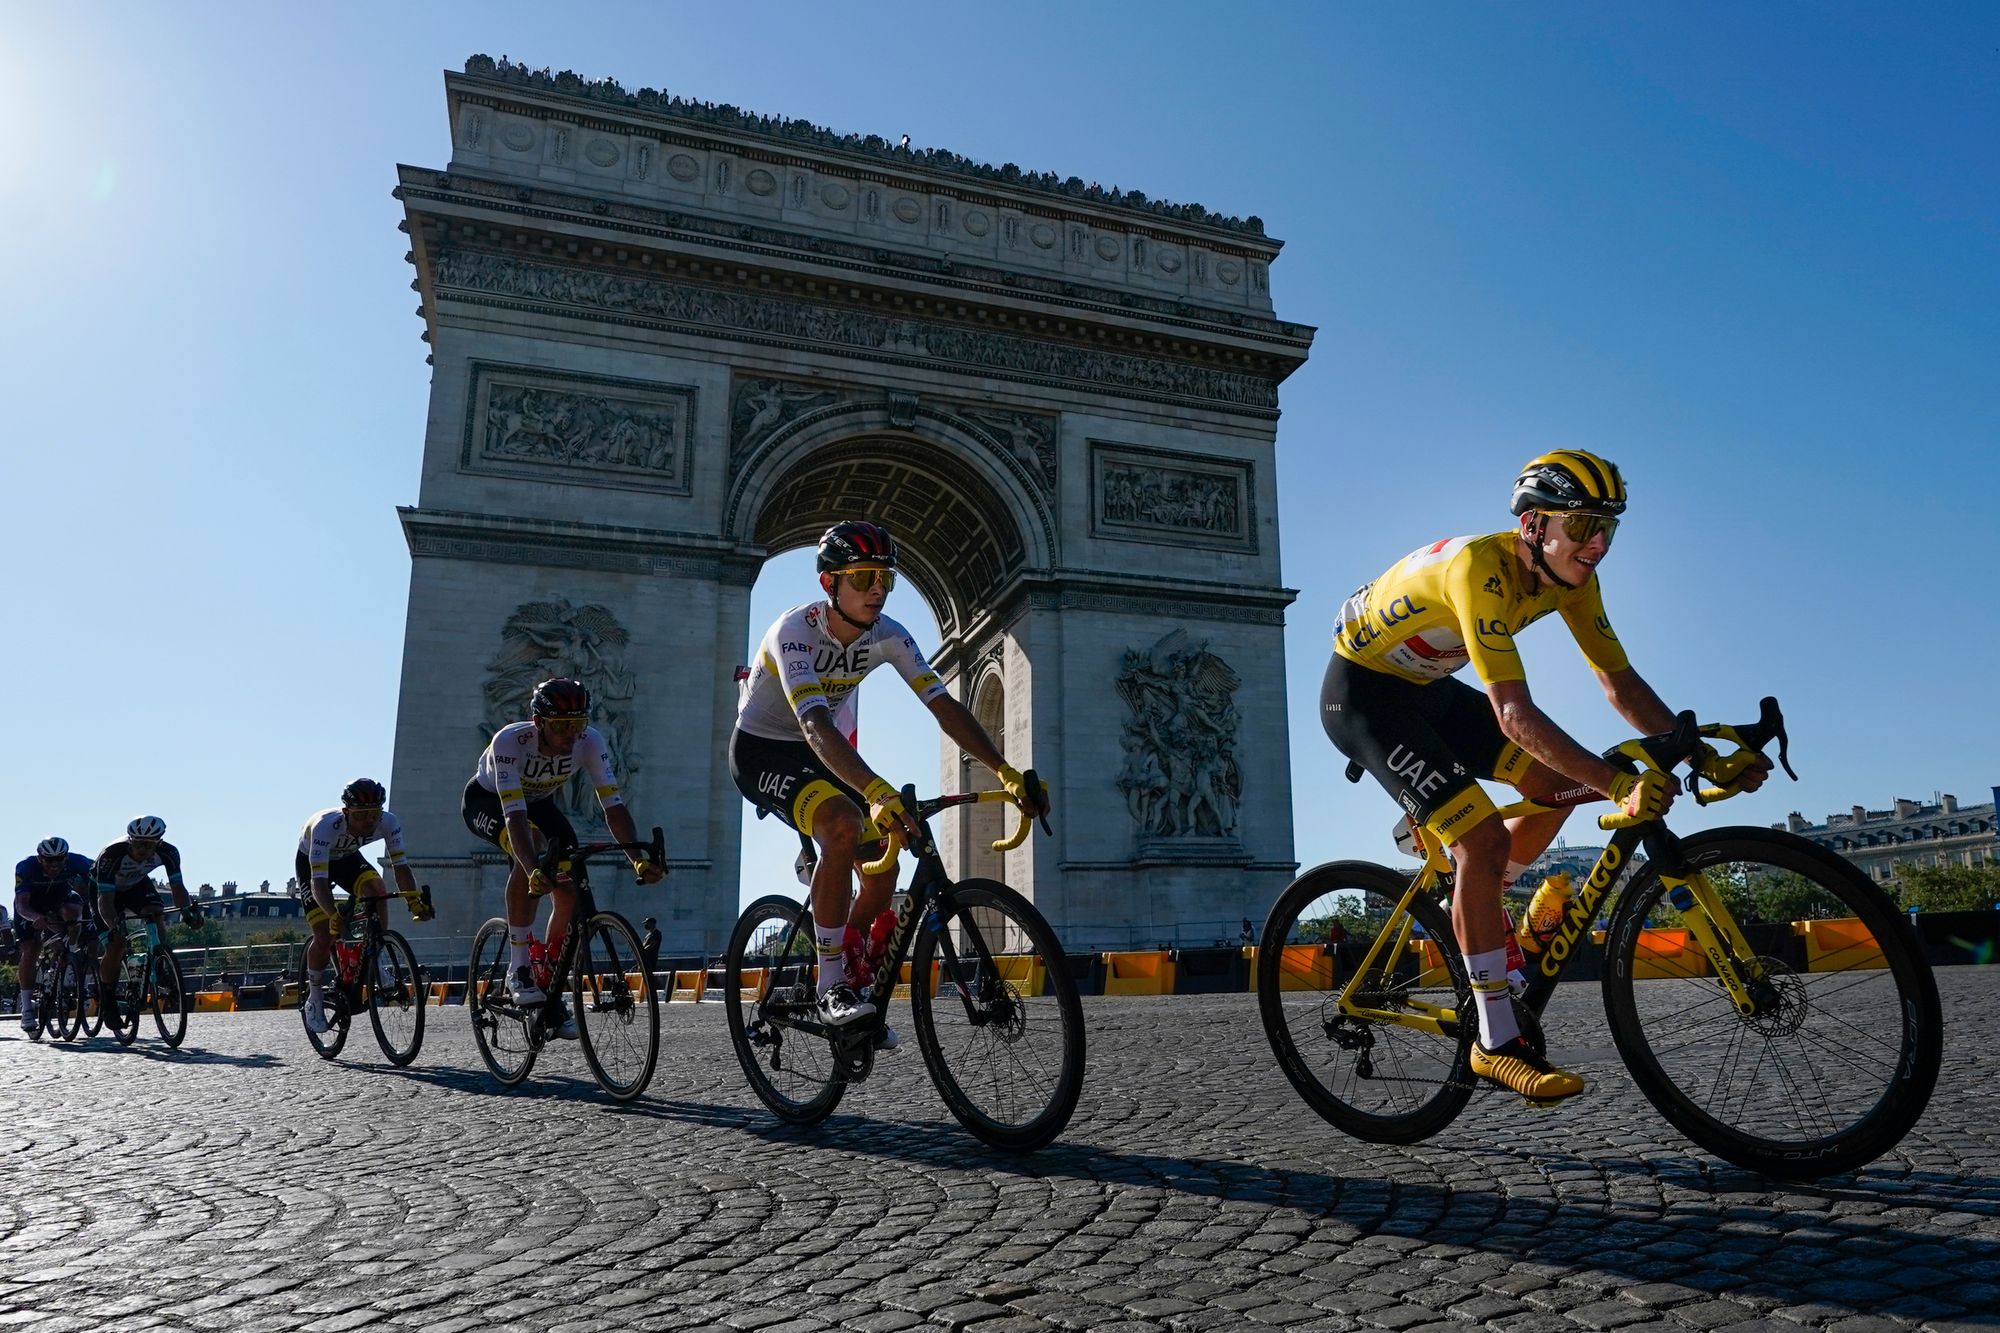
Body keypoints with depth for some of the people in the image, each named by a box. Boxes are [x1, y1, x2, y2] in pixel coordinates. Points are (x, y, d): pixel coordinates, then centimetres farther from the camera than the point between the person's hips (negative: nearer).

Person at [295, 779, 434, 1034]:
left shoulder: (388, 822, -31)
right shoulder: (325, 826, -40)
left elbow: (399, 865, -30)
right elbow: (318, 880, -45)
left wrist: (414, 901, -46)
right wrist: (334, 915, -61)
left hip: (347, 857, 3)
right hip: (310, 862, -3)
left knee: (377, 889, -29)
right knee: (325, 935, -15)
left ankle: (376, 962, -13)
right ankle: (314, 999, 8)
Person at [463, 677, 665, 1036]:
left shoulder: (589, 742, -30)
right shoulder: (509, 742, -38)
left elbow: (614, 806, -34)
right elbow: (514, 816, -47)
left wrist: (639, 860, -48)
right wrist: (533, 871, -62)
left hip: (539, 801, 4)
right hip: (486, 800, -4)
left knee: (570, 889, -13)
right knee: (532, 845, -36)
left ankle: (551, 991, 8)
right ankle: (518, 969, -26)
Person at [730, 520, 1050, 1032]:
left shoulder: (888, 636, -12)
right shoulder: (795, 631, -30)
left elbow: (945, 707, -17)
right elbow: (815, 726, -44)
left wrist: (1007, 773, -29)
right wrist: (877, 791, -59)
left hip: (818, 754, 6)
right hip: (760, 751, -6)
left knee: (882, 870, -3)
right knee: (843, 825, -33)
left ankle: (849, 977, 23)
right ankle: (833, 985, -21)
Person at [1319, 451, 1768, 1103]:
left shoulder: (1569, 576, -7)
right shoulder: (1480, 568, -32)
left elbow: (1620, 681, -3)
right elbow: (1514, 714, -39)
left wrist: (1705, 758, -13)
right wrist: (1621, 785, -45)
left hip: (1426, 687, 9)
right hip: (1362, 690, -9)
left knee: (1556, 784, 0)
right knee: (1483, 838, -19)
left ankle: (1465, 909, 21)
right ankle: (1497, 1044, -10)